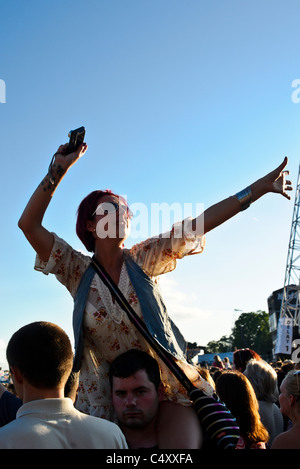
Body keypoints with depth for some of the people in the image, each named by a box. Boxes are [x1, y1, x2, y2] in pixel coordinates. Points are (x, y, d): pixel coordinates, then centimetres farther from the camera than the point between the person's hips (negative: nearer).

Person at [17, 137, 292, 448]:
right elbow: (29, 224, -11)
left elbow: (198, 225, -5)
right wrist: (58, 170, -15)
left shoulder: (142, 260, 0)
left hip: (165, 384, 0)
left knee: (182, 445, -20)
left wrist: (259, 187, -9)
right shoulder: (78, 271, -2)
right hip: (106, 395, 0)